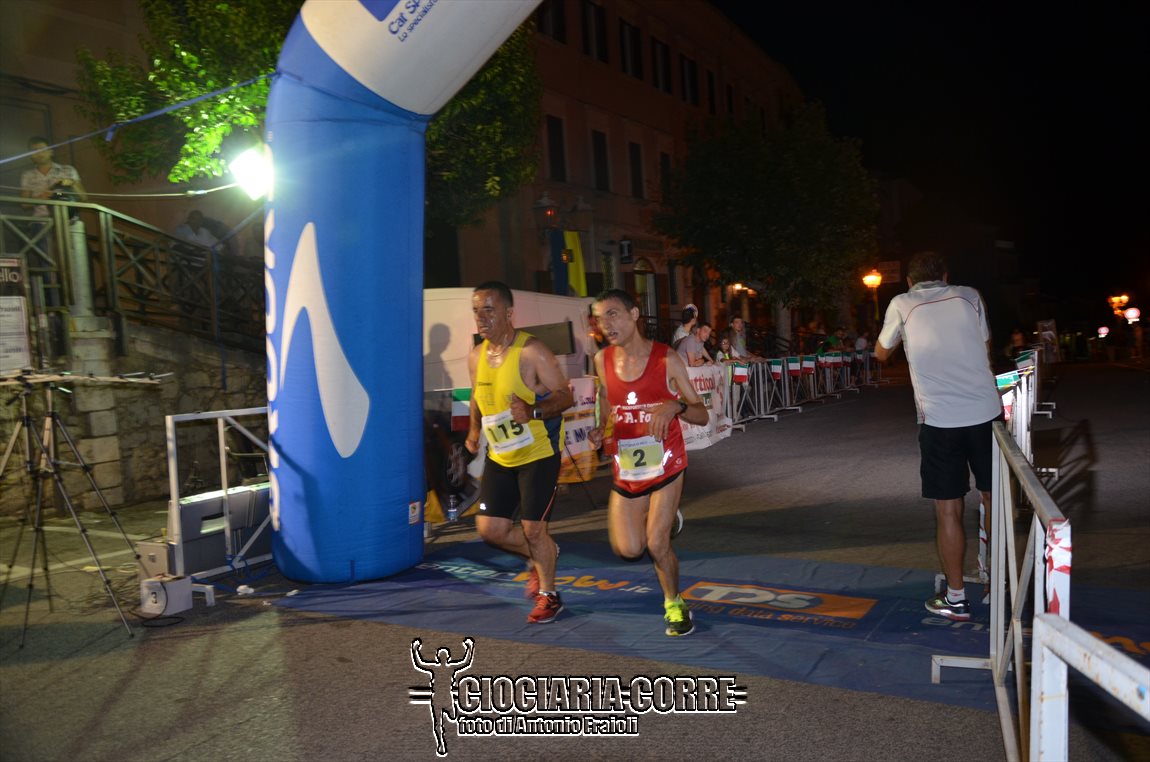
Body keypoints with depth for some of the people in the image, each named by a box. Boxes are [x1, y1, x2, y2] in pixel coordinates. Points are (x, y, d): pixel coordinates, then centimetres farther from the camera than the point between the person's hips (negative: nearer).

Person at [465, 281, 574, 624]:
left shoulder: (532, 352, -18)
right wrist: (474, 432, 24)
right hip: (499, 456, 7)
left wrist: (533, 411, -34)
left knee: (533, 530, -2)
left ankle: (548, 596, 23)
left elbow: (564, 395, -18)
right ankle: (540, 556, 36)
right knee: (490, 528, 6)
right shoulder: (476, 357, 3)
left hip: (538, 454, -6)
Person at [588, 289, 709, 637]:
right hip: (625, 468, 4)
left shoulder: (666, 359, -11)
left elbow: (702, 416, -8)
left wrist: (676, 405, -28)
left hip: (665, 464, -3)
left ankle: (674, 604, 22)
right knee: (629, 549, 1)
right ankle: (665, 516, 35)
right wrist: (599, 432, -4)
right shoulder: (603, 360, -1)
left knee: (657, 544, -8)